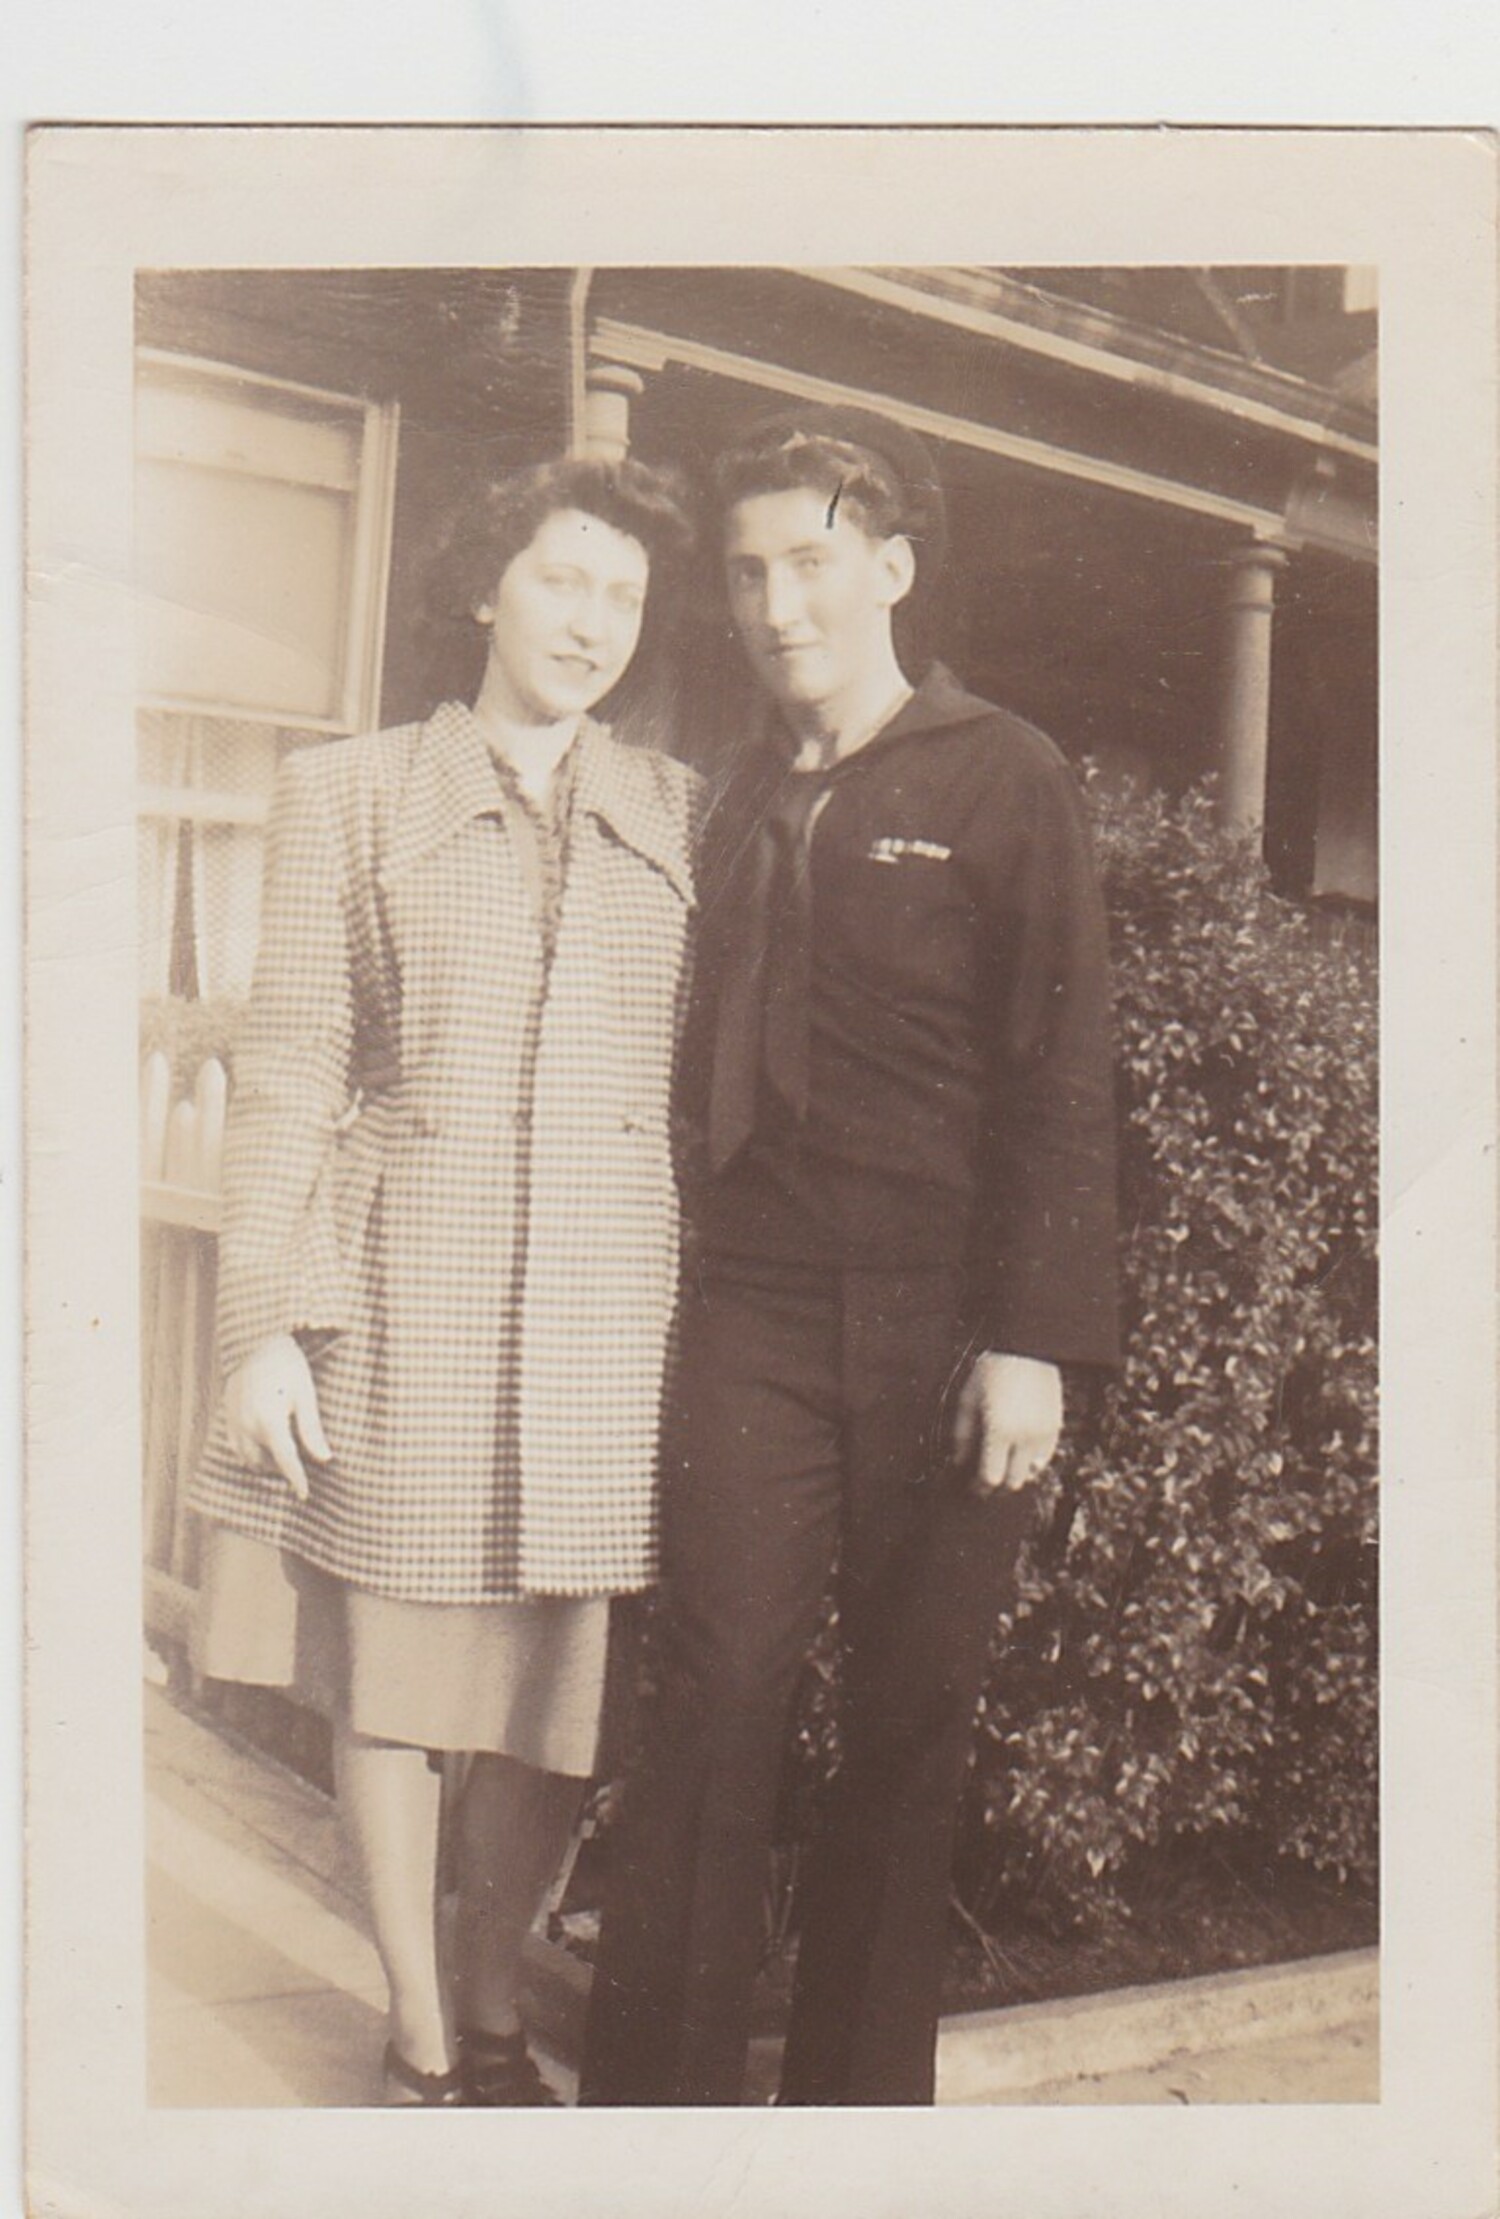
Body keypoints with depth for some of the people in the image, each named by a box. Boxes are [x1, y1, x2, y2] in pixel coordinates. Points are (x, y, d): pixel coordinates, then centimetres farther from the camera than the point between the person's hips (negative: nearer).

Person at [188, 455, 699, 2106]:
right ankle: (418, 2038, 26)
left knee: (559, 1688, 6)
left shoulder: (677, 812, 12)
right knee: (391, 1669, 6)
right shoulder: (347, 795, 7)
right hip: (402, 1292, -1)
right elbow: (287, 1071, 3)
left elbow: (708, 1077, 12)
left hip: (609, 1304, 2)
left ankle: (491, 2011, 30)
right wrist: (267, 1321, -3)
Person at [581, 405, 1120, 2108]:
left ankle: (859, 2091, 20)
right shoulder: (736, 798, 15)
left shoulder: (1003, 781, 3)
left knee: (909, 1725, 5)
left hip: (943, 1326, -2)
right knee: (716, 1694, -3)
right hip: (758, 1314, 3)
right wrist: (691, 1284, 8)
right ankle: (656, 2088, 7)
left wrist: (1031, 1338, -10)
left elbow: (1060, 1078, -3)